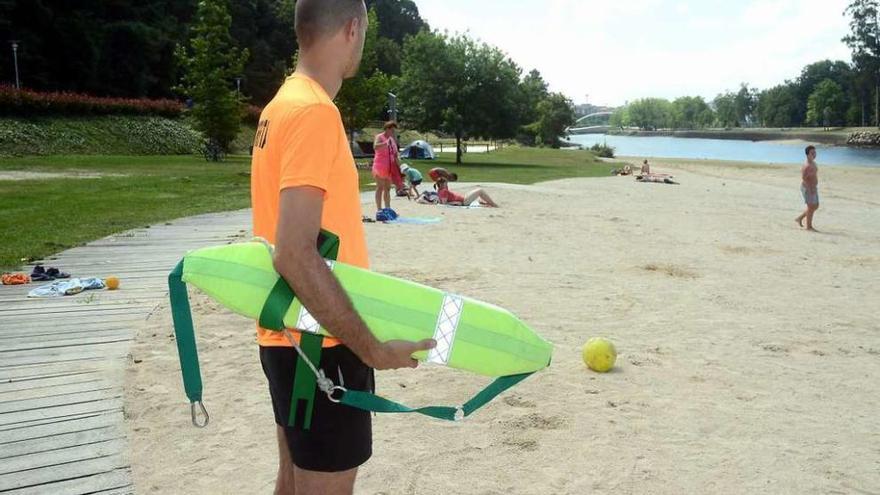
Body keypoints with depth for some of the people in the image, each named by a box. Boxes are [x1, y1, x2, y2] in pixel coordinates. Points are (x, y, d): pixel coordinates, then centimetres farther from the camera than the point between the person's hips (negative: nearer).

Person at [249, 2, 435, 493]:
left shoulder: (285, 103, 9)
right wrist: (371, 347, -23)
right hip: (319, 343, -9)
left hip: (293, 336, 9)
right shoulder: (314, 110, -21)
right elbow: (295, 254, -28)